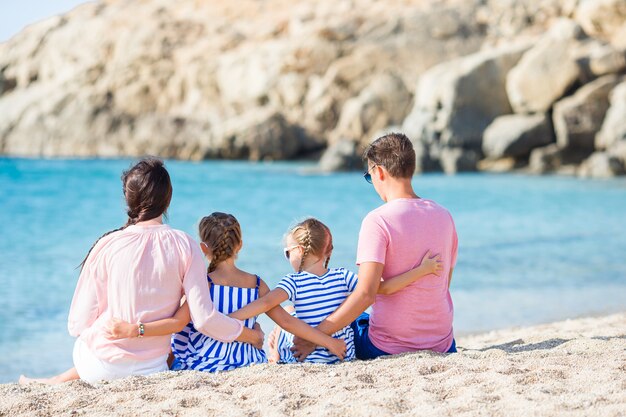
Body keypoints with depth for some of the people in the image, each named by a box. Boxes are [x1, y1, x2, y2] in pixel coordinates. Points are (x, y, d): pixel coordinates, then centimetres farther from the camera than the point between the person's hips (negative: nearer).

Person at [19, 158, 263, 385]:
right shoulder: (183, 245, -7)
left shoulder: (107, 246, -8)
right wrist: (251, 335, 5)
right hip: (150, 371, -1)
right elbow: (204, 319, -11)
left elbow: (78, 324, -5)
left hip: (98, 369, 1)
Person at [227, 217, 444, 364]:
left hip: (303, 359, -3)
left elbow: (266, 302, -31)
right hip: (343, 356, 3)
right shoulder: (342, 277, -5)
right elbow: (384, 288, -10)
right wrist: (421, 270, -5)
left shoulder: (294, 283, -15)